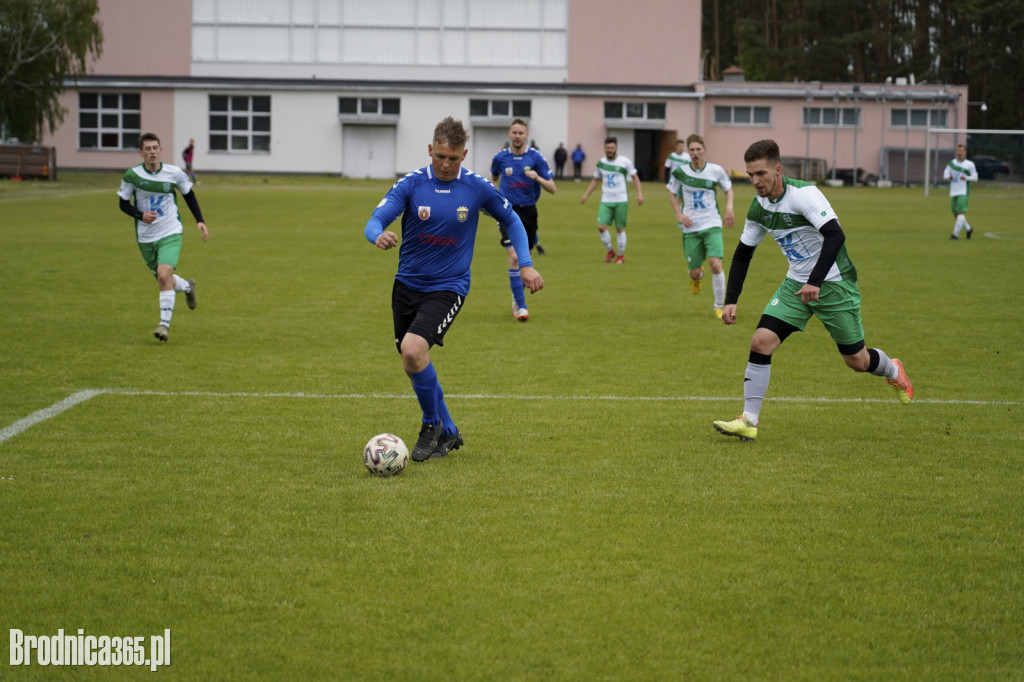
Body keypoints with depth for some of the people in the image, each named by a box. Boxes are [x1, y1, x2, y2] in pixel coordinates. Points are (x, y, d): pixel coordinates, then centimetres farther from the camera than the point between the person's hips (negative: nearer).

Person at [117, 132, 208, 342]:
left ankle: (165, 323, -14)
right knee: (162, 279, 14)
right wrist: (140, 215, -19)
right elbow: (123, 203, 0)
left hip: (171, 233, -2)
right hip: (146, 237, 2)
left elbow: (189, 196, 10)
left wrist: (200, 220, 2)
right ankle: (187, 286, 47)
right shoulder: (132, 175, -10)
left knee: (164, 275, -21)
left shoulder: (174, 173, -8)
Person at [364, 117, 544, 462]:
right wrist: (379, 236, -42)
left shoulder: (477, 187, -7)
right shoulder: (411, 184, -8)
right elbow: (375, 220, -18)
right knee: (413, 365, 10)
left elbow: (511, 220, 10)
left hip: (448, 287, -3)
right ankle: (447, 433, 31)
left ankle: (432, 426, -2)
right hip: (407, 286, 3)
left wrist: (526, 264, 1)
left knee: (413, 349, -25)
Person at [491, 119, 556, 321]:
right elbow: (493, 177, 22)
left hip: (528, 211, 1)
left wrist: (537, 178, -24)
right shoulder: (500, 157, 0)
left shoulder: (536, 157, -4)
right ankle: (520, 305, -14)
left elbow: (552, 188, -5)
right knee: (514, 256, -17)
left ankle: (517, 298, 33)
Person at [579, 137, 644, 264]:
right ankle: (610, 251, 13)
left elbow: (635, 178, 3)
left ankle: (620, 255, 19)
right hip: (606, 201, 3)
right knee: (601, 227, -10)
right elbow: (595, 180, 20)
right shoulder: (601, 163, 7)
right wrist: (585, 195, 12)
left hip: (621, 201, -2)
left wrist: (639, 194, -8)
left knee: (620, 229, 1)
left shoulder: (625, 162, -3)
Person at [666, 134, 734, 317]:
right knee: (694, 272, 2)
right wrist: (679, 214, -3)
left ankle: (719, 306, -2)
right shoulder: (680, 172, -4)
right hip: (690, 227, 1)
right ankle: (698, 276, 44)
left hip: (712, 225, -1)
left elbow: (728, 189, 13)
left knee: (716, 264, -19)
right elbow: (672, 193, 11)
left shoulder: (716, 171, -4)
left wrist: (729, 207, -4)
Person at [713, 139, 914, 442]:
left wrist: (815, 281, -41)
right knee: (761, 341, -13)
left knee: (856, 361, 4)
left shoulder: (803, 194, -23)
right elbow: (742, 255, 11)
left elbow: (835, 235, -33)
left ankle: (893, 372, 40)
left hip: (834, 284, -6)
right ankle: (748, 421, -8)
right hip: (796, 285, 6)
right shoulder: (758, 207, -1)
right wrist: (731, 301, 2)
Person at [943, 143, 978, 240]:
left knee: (961, 213, -15)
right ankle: (968, 229, 30)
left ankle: (955, 234, -16)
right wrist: (949, 176, -10)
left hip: (963, 193, -5)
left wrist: (966, 178, -15)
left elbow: (975, 178, 3)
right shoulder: (951, 163, 10)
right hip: (953, 192, 5)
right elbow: (945, 175, 13)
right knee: (956, 214, 9)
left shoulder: (970, 164, -1)